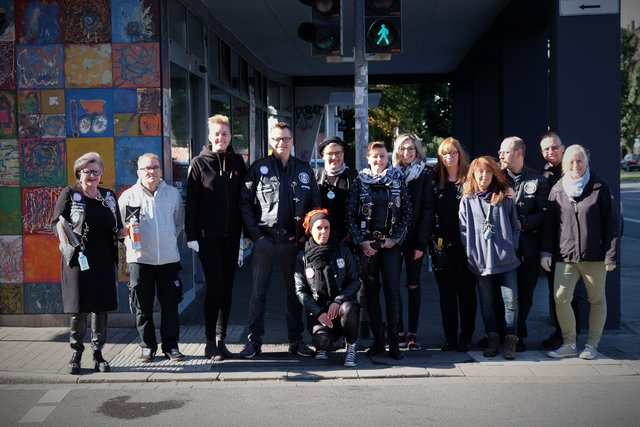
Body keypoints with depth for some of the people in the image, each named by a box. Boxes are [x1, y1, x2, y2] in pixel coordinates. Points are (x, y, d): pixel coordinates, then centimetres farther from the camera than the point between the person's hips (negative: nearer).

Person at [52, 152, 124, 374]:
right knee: (78, 308, 0)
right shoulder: (69, 194, 1)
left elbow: (116, 228, 20)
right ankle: (76, 353, 14)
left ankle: (98, 353, 18)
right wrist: (65, 242, -20)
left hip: (104, 260, 4)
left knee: (101, 306, 7)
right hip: (78, 258, -4)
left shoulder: (109, 196, 14)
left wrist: (122, 232, -2)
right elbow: (57, 221, -3)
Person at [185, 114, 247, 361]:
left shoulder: (237, 162, 10)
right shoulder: (199, 163, 0)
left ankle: (221, 339, 16)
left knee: (227, 287, 7)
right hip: (208, 234, -4)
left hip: (231, 234, 4)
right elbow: (191, 201, -3)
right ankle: (210, 342, 2)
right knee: (214, 286, -7)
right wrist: (191, 235, -9)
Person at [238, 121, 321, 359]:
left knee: (295, 292, 10)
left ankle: (296, 340, 21)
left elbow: (315, 204, 12)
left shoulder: (304, 169, 9)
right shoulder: (259, 168, 1)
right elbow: (245, 203, 1)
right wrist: (255, 233, -7)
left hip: (294, 241, 2)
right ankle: (254, 341, 8)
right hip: (265, 240, -2)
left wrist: (305, 233, 2)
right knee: (258, 292, 0)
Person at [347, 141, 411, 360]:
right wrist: (360, 241, -5)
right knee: (371, 291, 3)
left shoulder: (398, 180, 6)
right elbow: (351, 214, 3)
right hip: (367, 244, 1)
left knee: (392, 290, -5)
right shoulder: (360, 181, 5)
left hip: (391, 243, -1)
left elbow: (407, 212, 5)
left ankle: (393, 342, 2)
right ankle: (377, 340, 12)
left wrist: (396, 239, -4)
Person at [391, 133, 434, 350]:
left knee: (413, 285, 5)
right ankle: (399, 331, 12)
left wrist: (421, 242, -12)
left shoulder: (424, 174, 1)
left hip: (414, 238, -2)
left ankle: (413, 333, 10)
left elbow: (427, 209, -5)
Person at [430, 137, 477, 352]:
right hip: (441, 245, 2)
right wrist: (431, 241, 0)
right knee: (446, 292, 7)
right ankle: (450, 337, 15)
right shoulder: (434, 180, 7)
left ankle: (466, 337, 14)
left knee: (466, 291, 5)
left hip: (464, 244, -2)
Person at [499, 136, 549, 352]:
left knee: (525, 292, 7)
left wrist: (523, 223, -13)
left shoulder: (537, 180, 2)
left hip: (528, 246, 0)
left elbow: (544, 212, -2)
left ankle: (518, 334, 20)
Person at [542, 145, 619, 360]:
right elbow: (549, 223, 9)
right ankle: (569, 344, 8)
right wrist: (546, 251, 3)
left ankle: (592, 345, 22)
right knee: (561, 298, -8)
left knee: (597, 299, 8)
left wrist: (611, 254, -5)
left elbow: (611, 223, -1)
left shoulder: (599, 188, 0)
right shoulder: (557, 190, 6)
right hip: (565, 255, 1)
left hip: (594, 255, -1)